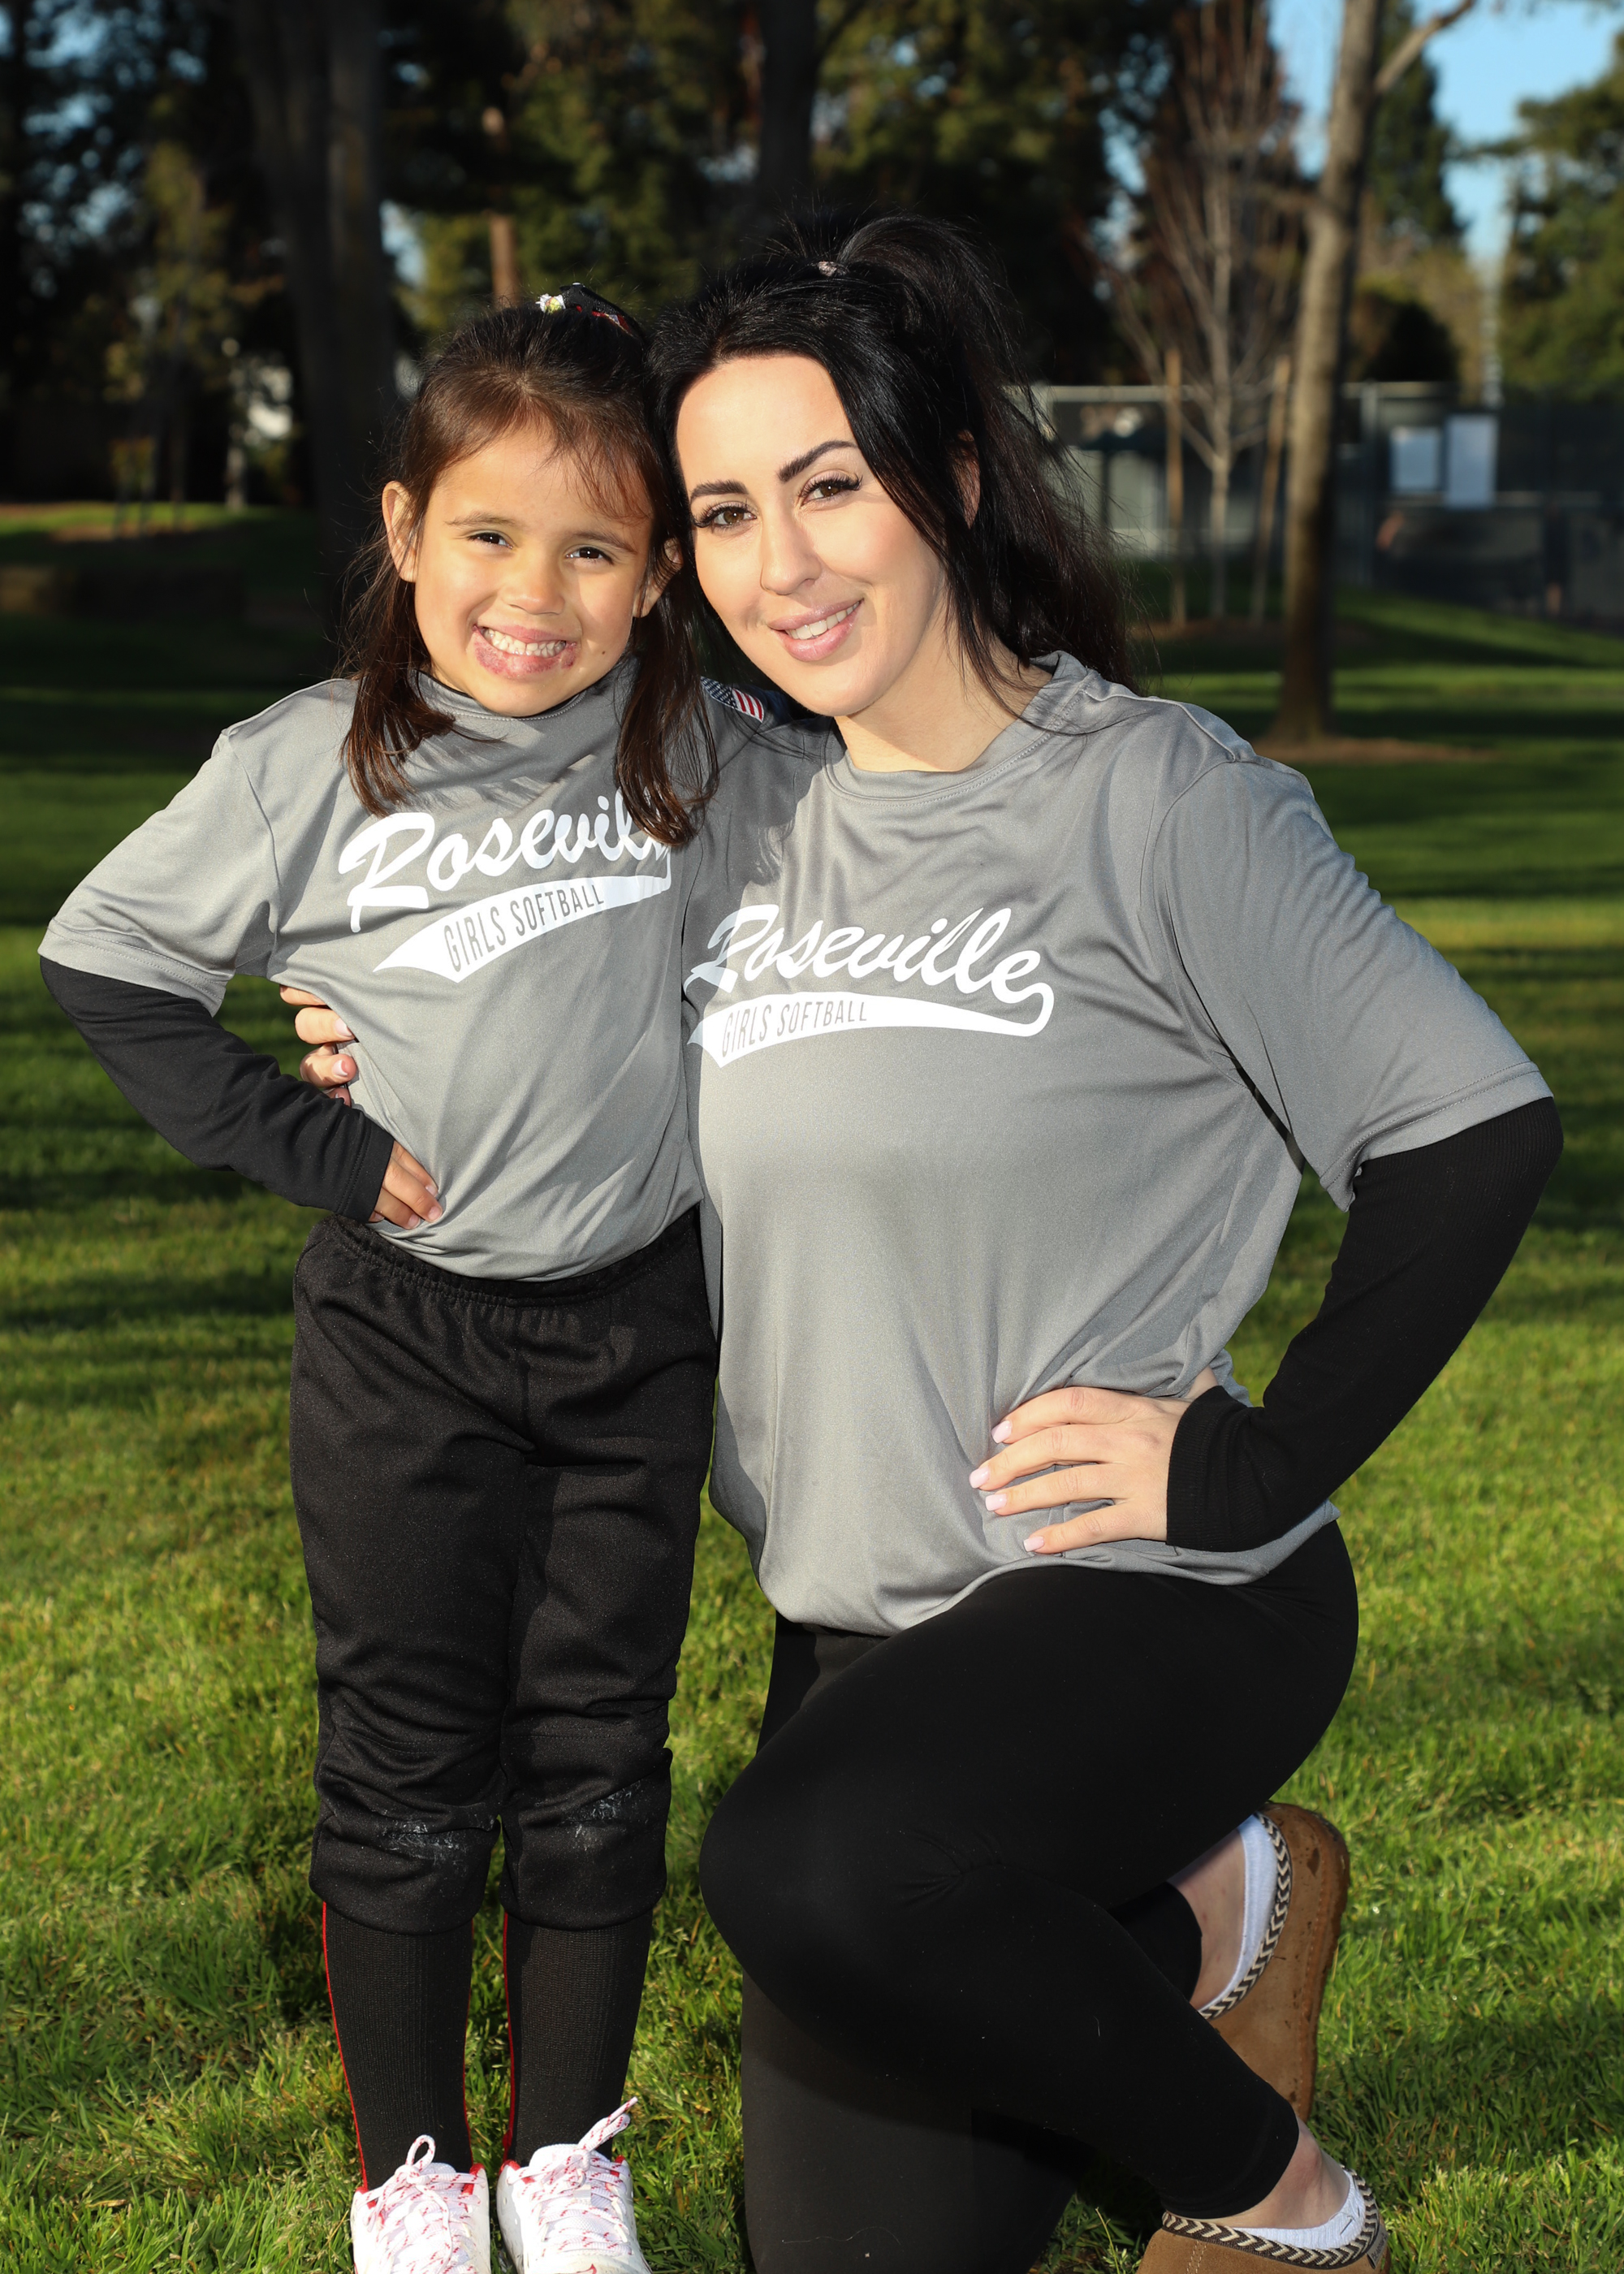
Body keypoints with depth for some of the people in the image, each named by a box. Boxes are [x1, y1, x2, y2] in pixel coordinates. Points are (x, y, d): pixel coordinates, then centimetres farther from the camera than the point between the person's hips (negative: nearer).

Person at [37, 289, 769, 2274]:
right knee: (405, 1770, 8)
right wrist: (301, 1144, -9)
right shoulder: (307, 768, -10)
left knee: (597, 1759, 12)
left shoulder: (700, 756, -5)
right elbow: (102, 960, -1)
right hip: (403, 1338, -1)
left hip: (639, 1328, 2)